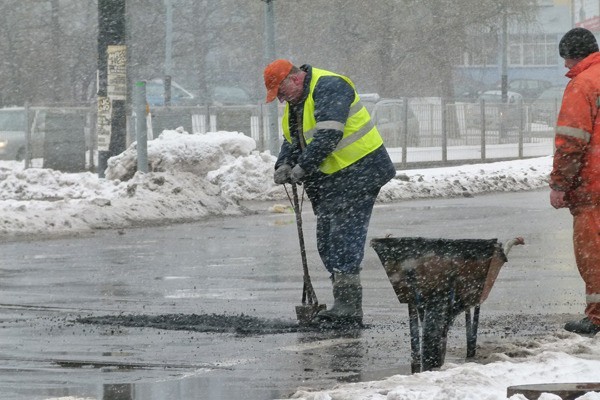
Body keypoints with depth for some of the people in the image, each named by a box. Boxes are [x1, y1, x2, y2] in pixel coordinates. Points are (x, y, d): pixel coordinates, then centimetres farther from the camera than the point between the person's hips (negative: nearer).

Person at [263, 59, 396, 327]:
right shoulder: (296, 103, 15)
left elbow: (328, 135, -27)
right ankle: (344, 304, 12)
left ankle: (348, 308, -17)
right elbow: (292, 141, 18)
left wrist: (303, 166, -25)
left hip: (358, 172, -10)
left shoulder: (329, 88, -17)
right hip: (331, 180, 10)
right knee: (327, 242, 8)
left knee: (345, 237, -15)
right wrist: (284, 165, -2)